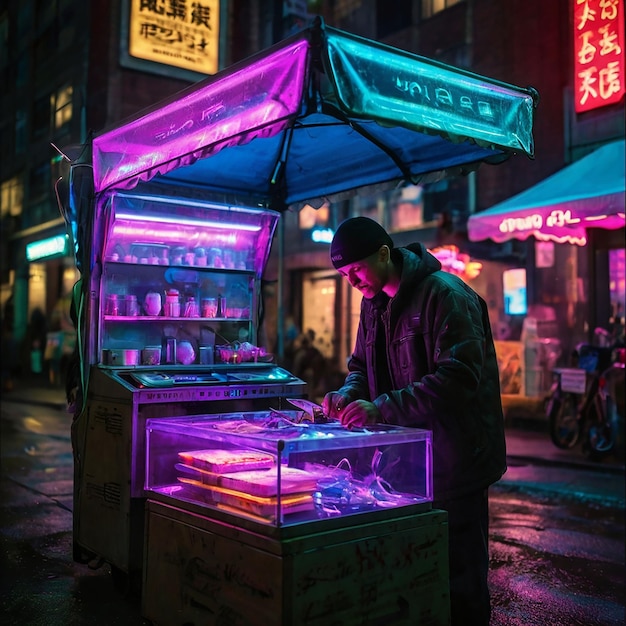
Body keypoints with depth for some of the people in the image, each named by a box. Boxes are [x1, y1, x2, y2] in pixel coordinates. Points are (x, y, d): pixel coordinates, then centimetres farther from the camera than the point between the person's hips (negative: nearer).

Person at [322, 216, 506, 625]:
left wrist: (382, 407, -32)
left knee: (459, 574, 6)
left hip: (454, 458, -8)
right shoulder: (374, 303, 8)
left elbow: (459, 377, -27)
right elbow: (363, 364, 17)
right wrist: (348, 394, -6)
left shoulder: (445, 295, -18)